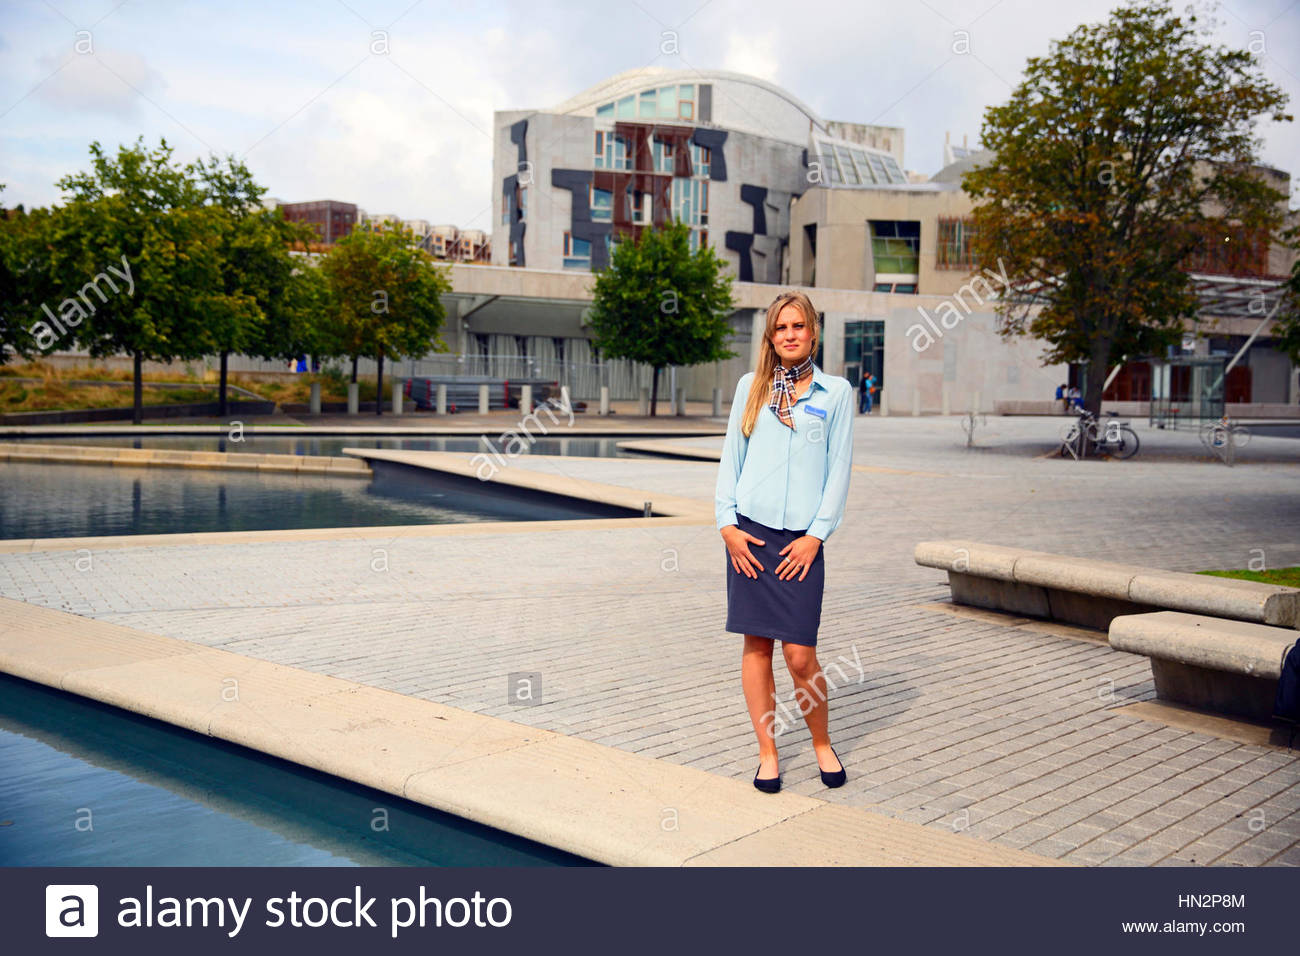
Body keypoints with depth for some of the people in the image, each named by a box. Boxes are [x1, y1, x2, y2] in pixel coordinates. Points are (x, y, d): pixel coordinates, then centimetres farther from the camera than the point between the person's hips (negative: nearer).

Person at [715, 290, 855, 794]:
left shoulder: (835, 391, 6)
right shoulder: (750, 386, 10)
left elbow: (839, 468, 3)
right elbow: (731, 456, 11)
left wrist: (816, 534, -5)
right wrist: (726, 522, 0)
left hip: (800, 538, -2)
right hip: (749, 531, 2)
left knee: (800, 654, -4)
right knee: (757, 645, 4)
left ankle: (822, 745, 20)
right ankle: (767, 753, 17)